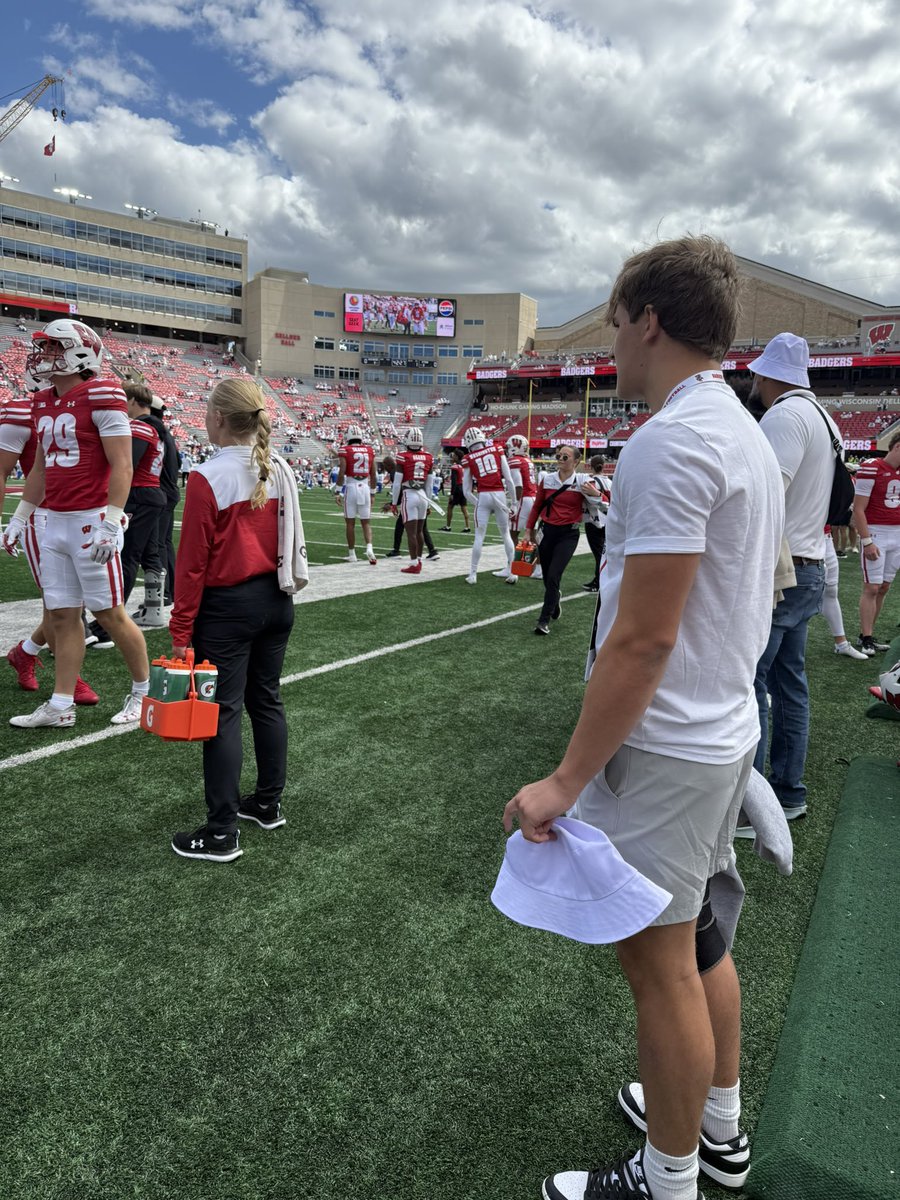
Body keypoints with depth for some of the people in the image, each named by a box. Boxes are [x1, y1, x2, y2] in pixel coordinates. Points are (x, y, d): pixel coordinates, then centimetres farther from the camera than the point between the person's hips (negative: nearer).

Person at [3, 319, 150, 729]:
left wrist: (110, 523, -19)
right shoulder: (43, 403, 15)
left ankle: (144, 690, 17)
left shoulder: (100, 396, -10)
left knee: (109, 613, 0)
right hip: (54, 523, 8)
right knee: (62, 615, 9)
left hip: (92, 521, -8)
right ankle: (60, 706, 16)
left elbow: (121, 466, -14)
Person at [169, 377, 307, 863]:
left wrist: (181, 631, -9)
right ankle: (268, 804, 31)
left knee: (222, 713, 1)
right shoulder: (280, 470, 2)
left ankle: (222, 833, 9)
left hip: (227, 607, -6)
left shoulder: (207, 478, -16)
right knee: (266, 700, 17)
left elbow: (193, 561, -14)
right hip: (276, 600, 7)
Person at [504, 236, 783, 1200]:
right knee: (694, 940, 23)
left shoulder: (672, 439, -20)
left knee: (658, 960, 7)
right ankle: (718, 1122, 43)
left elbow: (643, 638, -25)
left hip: (664, 749, -10)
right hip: (723, 728, 10)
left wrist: (567, 779, -19)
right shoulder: (746, 433, 11)